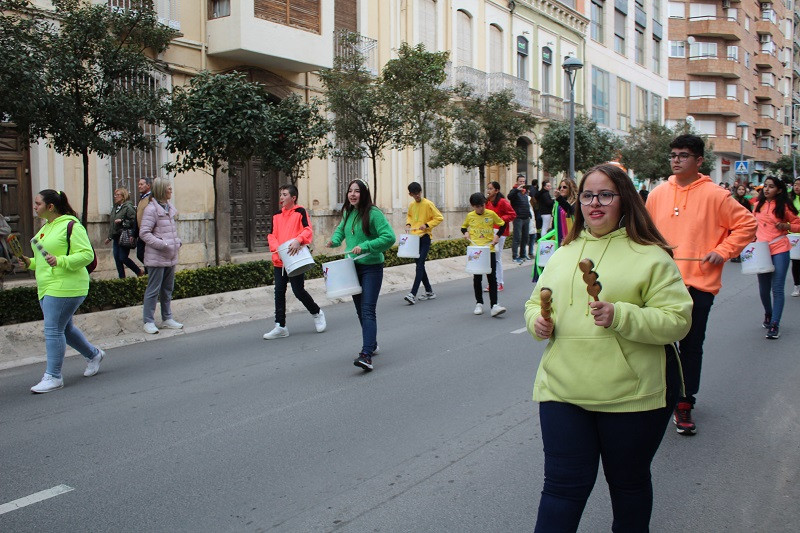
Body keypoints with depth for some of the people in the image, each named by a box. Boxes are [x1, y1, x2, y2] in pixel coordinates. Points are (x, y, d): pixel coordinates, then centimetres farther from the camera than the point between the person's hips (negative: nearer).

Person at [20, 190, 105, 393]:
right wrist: (30, 262, 9)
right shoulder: (46, 227, 16)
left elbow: (87, 254, -17)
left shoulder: (71, 225, -13)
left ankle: (53, 376, 0)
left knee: (53, 330, -8)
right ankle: (93, 354, 35)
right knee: (64, 328, 16)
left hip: (65, 287, -10)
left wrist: (60, 261, -28)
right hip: (47, 287, 10)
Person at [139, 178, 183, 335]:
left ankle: (167, 319, 25)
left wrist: (177, 242, 10)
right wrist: (163, 245, -21)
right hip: (156, 257, -8)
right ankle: (148, 322, 7)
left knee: (168, 289, 15)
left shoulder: (170, 208, 12)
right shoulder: (151, 209, -13)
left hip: (171, 257, 8)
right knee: (153, 290, -2)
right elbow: (144, 233, -16)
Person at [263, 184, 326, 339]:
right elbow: (272, 235, 9)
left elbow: (308, 230, -13)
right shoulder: (277, 216, 12)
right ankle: (280, 327, 12)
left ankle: (317, 313, 24)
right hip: (279, 260, 6)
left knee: (298, 290, -3)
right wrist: (277, 248, -10)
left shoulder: (300, 212, -4)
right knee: (279, 292, 5)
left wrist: (298, 240, -31)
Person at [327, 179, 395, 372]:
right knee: (360, 310, 15)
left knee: (368, 310, -15)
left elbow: (389, 237, -21)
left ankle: (366, 355, -22)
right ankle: (372, 344, 32)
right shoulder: (348, 213, 6)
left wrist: (365, 246, -24)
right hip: (353, 267, 8)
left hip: (371, 267, -7)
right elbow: (341, 229, 26)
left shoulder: (373, 213, -15)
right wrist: (335, 240, 4)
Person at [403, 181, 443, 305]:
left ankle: (413, 294, -19)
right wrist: (408, 224, 9)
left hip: (424, 237, -7)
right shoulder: (411, 205, 10)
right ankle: (429, 292, 22)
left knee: (420, 264, -13)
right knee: (419, 265, 10)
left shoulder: (428, 204, -8)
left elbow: (439, 218, -7)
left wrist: (427, 225, -18)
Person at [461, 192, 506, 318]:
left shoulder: (491, 214, -2)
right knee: (477, 278, 8)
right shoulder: (470, 216, 2)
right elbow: (463, 227, 18)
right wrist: (465, 233, -3)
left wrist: (497, 235, -4)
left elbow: (502, 224, 10)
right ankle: (479, 304, 20)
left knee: (492, 278, -4)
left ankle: (494, 305, -6)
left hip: (489, 250, -1)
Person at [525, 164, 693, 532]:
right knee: (563, 484, 3)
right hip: (562, 389, 3)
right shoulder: (564, 253, 12)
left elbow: (677, 319, -11)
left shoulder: (650, 255, -4)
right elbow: (536, 302, 20)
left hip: (631, 392, -3)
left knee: (629, 482, 17)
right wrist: (537, 320, -3)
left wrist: (620, 316, -25)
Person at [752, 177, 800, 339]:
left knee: (777, 289, -6)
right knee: (763, 289, 11)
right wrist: (753, 238, 7)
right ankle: (768, 314, 37)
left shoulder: (783, 206, -3)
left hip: (779, 250, -4)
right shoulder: (758, 205, 7)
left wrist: (786, 226, -14)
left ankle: (775, 324, -2)